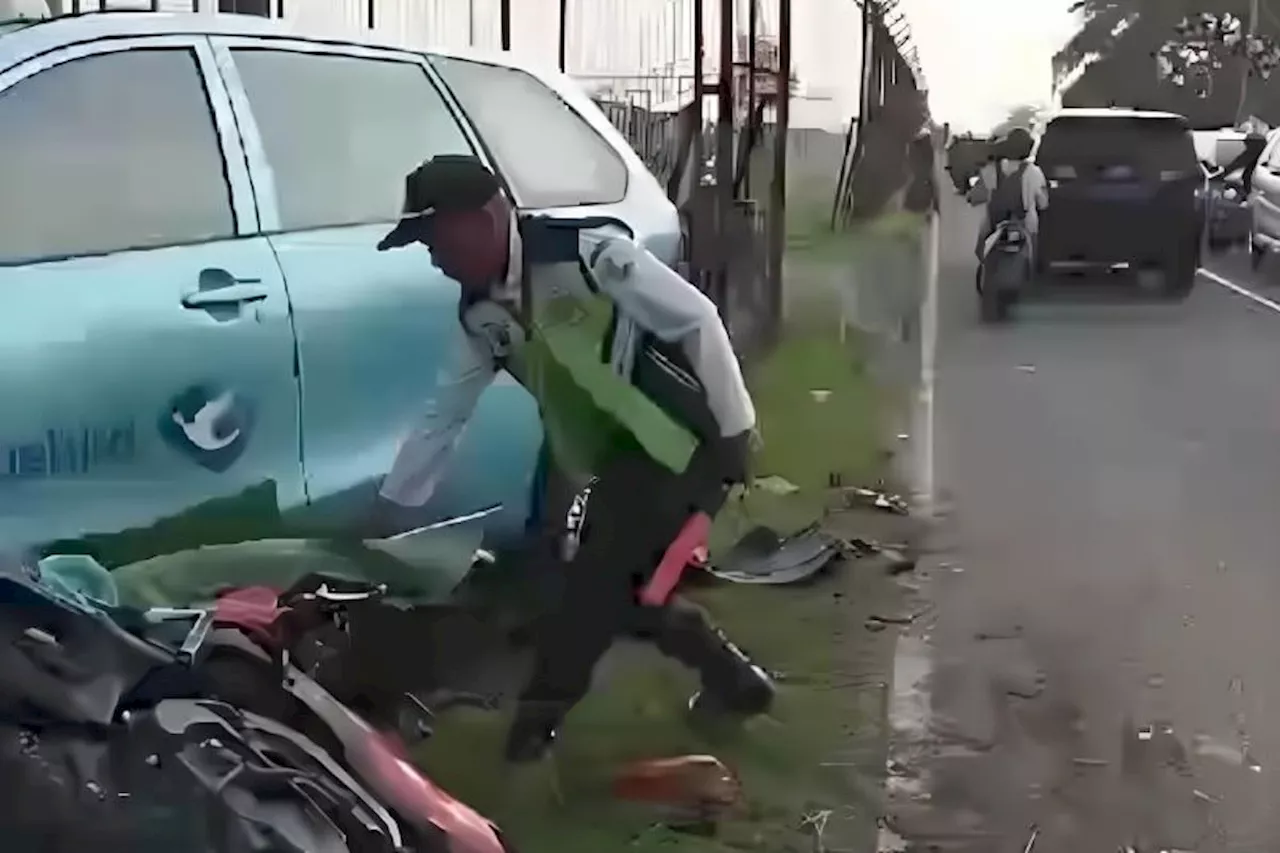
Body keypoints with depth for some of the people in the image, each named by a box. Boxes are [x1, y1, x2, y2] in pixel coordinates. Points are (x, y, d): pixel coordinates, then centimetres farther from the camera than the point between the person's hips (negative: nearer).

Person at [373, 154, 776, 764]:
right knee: (621, 584, 8)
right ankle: (735, 681, 27)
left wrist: (734, 428, -16)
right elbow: (442, 420, 10)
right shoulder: (481, 315, 2)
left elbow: (698, 319, -18)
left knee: (600, 574, -13)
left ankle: (540, 713, 3)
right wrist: (384, 515, 9)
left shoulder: (588, 254, -21)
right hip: (620, 458, 8)